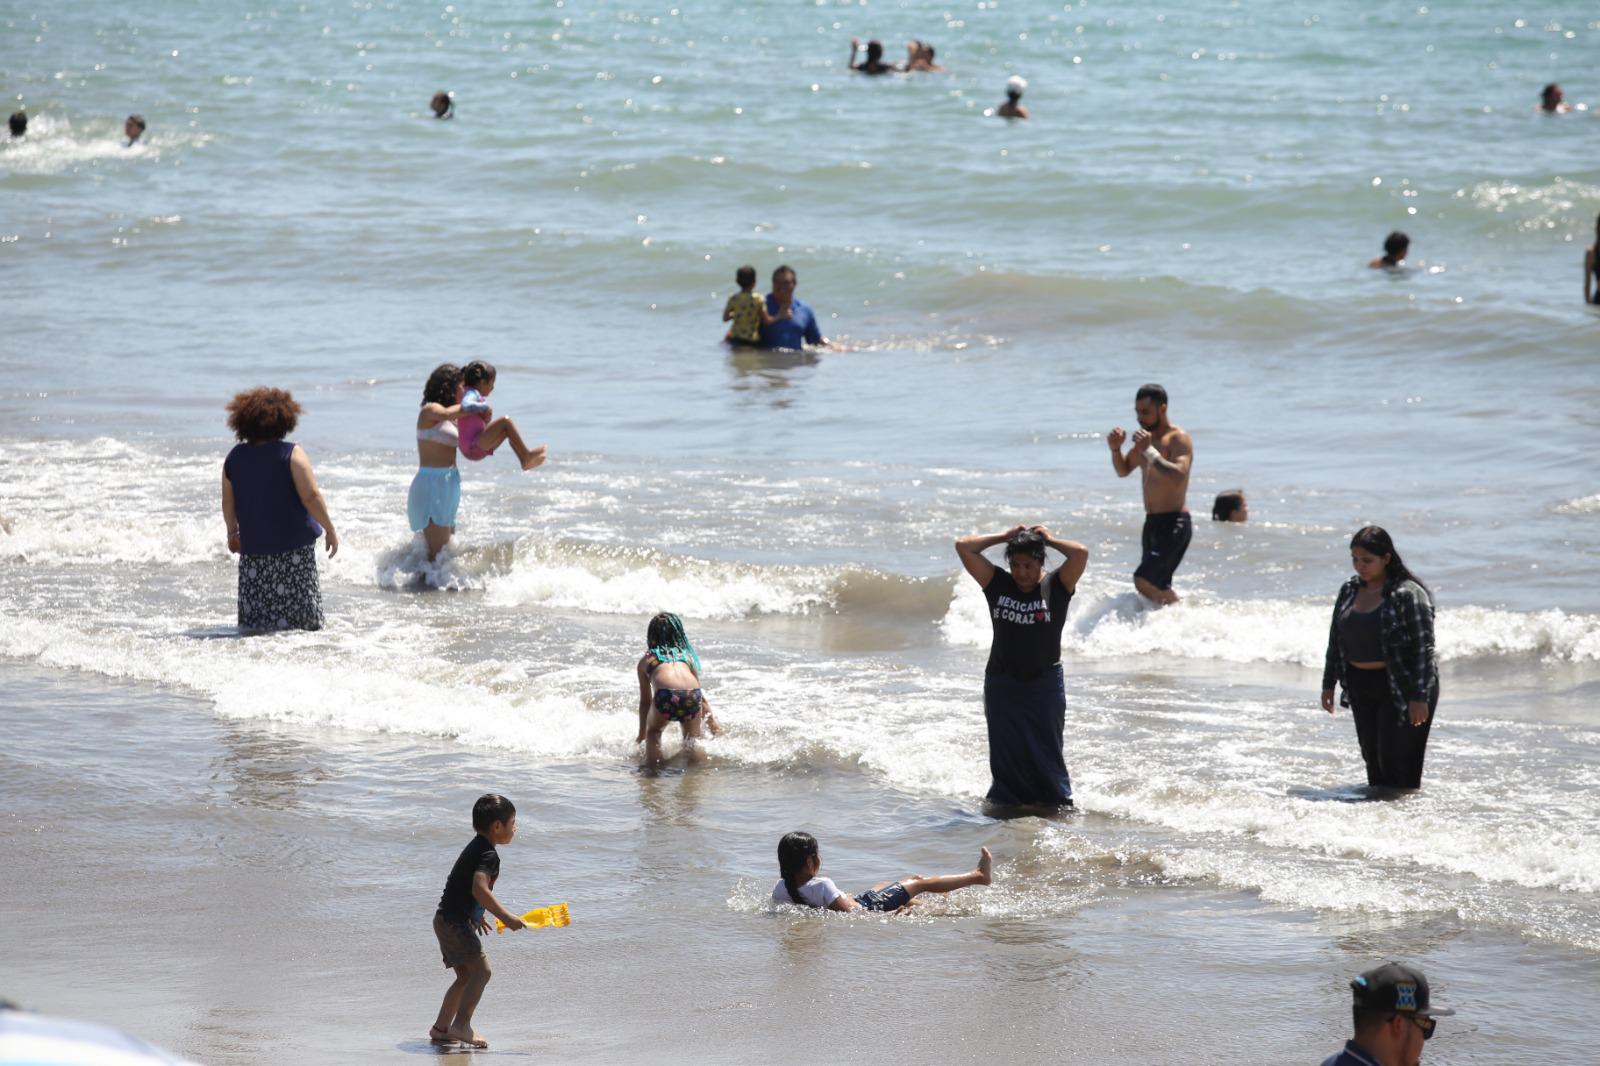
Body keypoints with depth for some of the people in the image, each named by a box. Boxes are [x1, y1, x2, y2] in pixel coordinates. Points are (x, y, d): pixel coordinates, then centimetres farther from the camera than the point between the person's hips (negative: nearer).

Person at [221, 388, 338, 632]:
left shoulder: (234, 458, 3)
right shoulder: (291, 454, -10)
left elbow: (228, 504, 10)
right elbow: (311, 496, -15)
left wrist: (233, 533, 26)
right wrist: (330, 530, -6)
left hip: (253, 546, 4)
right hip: (294, 544, -4)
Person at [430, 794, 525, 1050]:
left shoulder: (475, 848, 15)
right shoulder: (488, 855, -17)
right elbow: (479, 889, -32)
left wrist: (475, 915, 34)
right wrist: (505, 917, -29)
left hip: (446, 920, 10)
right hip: (455, 922, -10)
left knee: (466, 976, 16)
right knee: (481, 969, -13)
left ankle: (440, 1028, 21)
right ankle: (461, 1026, -18)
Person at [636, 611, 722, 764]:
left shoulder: (646, 660, 28)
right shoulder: (686, 655, 32)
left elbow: (645, 701, 34)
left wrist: (642, 735, 45)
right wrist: (713, 723, 44)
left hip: (666, 696, -1)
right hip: (692, 696, 1)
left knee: (653, 732, 28)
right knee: (691, 740, 27)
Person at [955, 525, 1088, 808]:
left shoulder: (1055, 586, -5)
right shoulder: (998, 584, 0)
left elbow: (1081, 553, -21)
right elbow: (963, 547, -4)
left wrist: (1050, 540, -6)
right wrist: (1004, 537, 0)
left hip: (1044, 684, -2)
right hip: (1001, 685, 2)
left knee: (1046, 751, 3)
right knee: (1005, 753, 8)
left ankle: (1056, 801, 10)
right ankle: (1007, 798, 18)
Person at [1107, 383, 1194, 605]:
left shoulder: (1178, 439, -12)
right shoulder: (1146, 438, 13)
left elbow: (1178, 477, -28)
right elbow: (1123, 470, 24)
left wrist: (1149, 451, -30)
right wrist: (1116, 449, 4)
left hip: (1174, 524, -9)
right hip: (1152, 522, 9)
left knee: (1144, 581, -19)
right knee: (1158, 586, 11)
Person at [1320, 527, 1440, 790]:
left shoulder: (1408, 595, -16)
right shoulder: (1350, 591, 5)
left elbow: (1423, 648, -17)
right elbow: (1335, 640, 14)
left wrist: (1419, 697, -21)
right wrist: (1329, 684, 13)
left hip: (1401, 687, -7)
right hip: (1362, 687, 7)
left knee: (1397, 759, -7)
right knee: (1371, 756, 9)